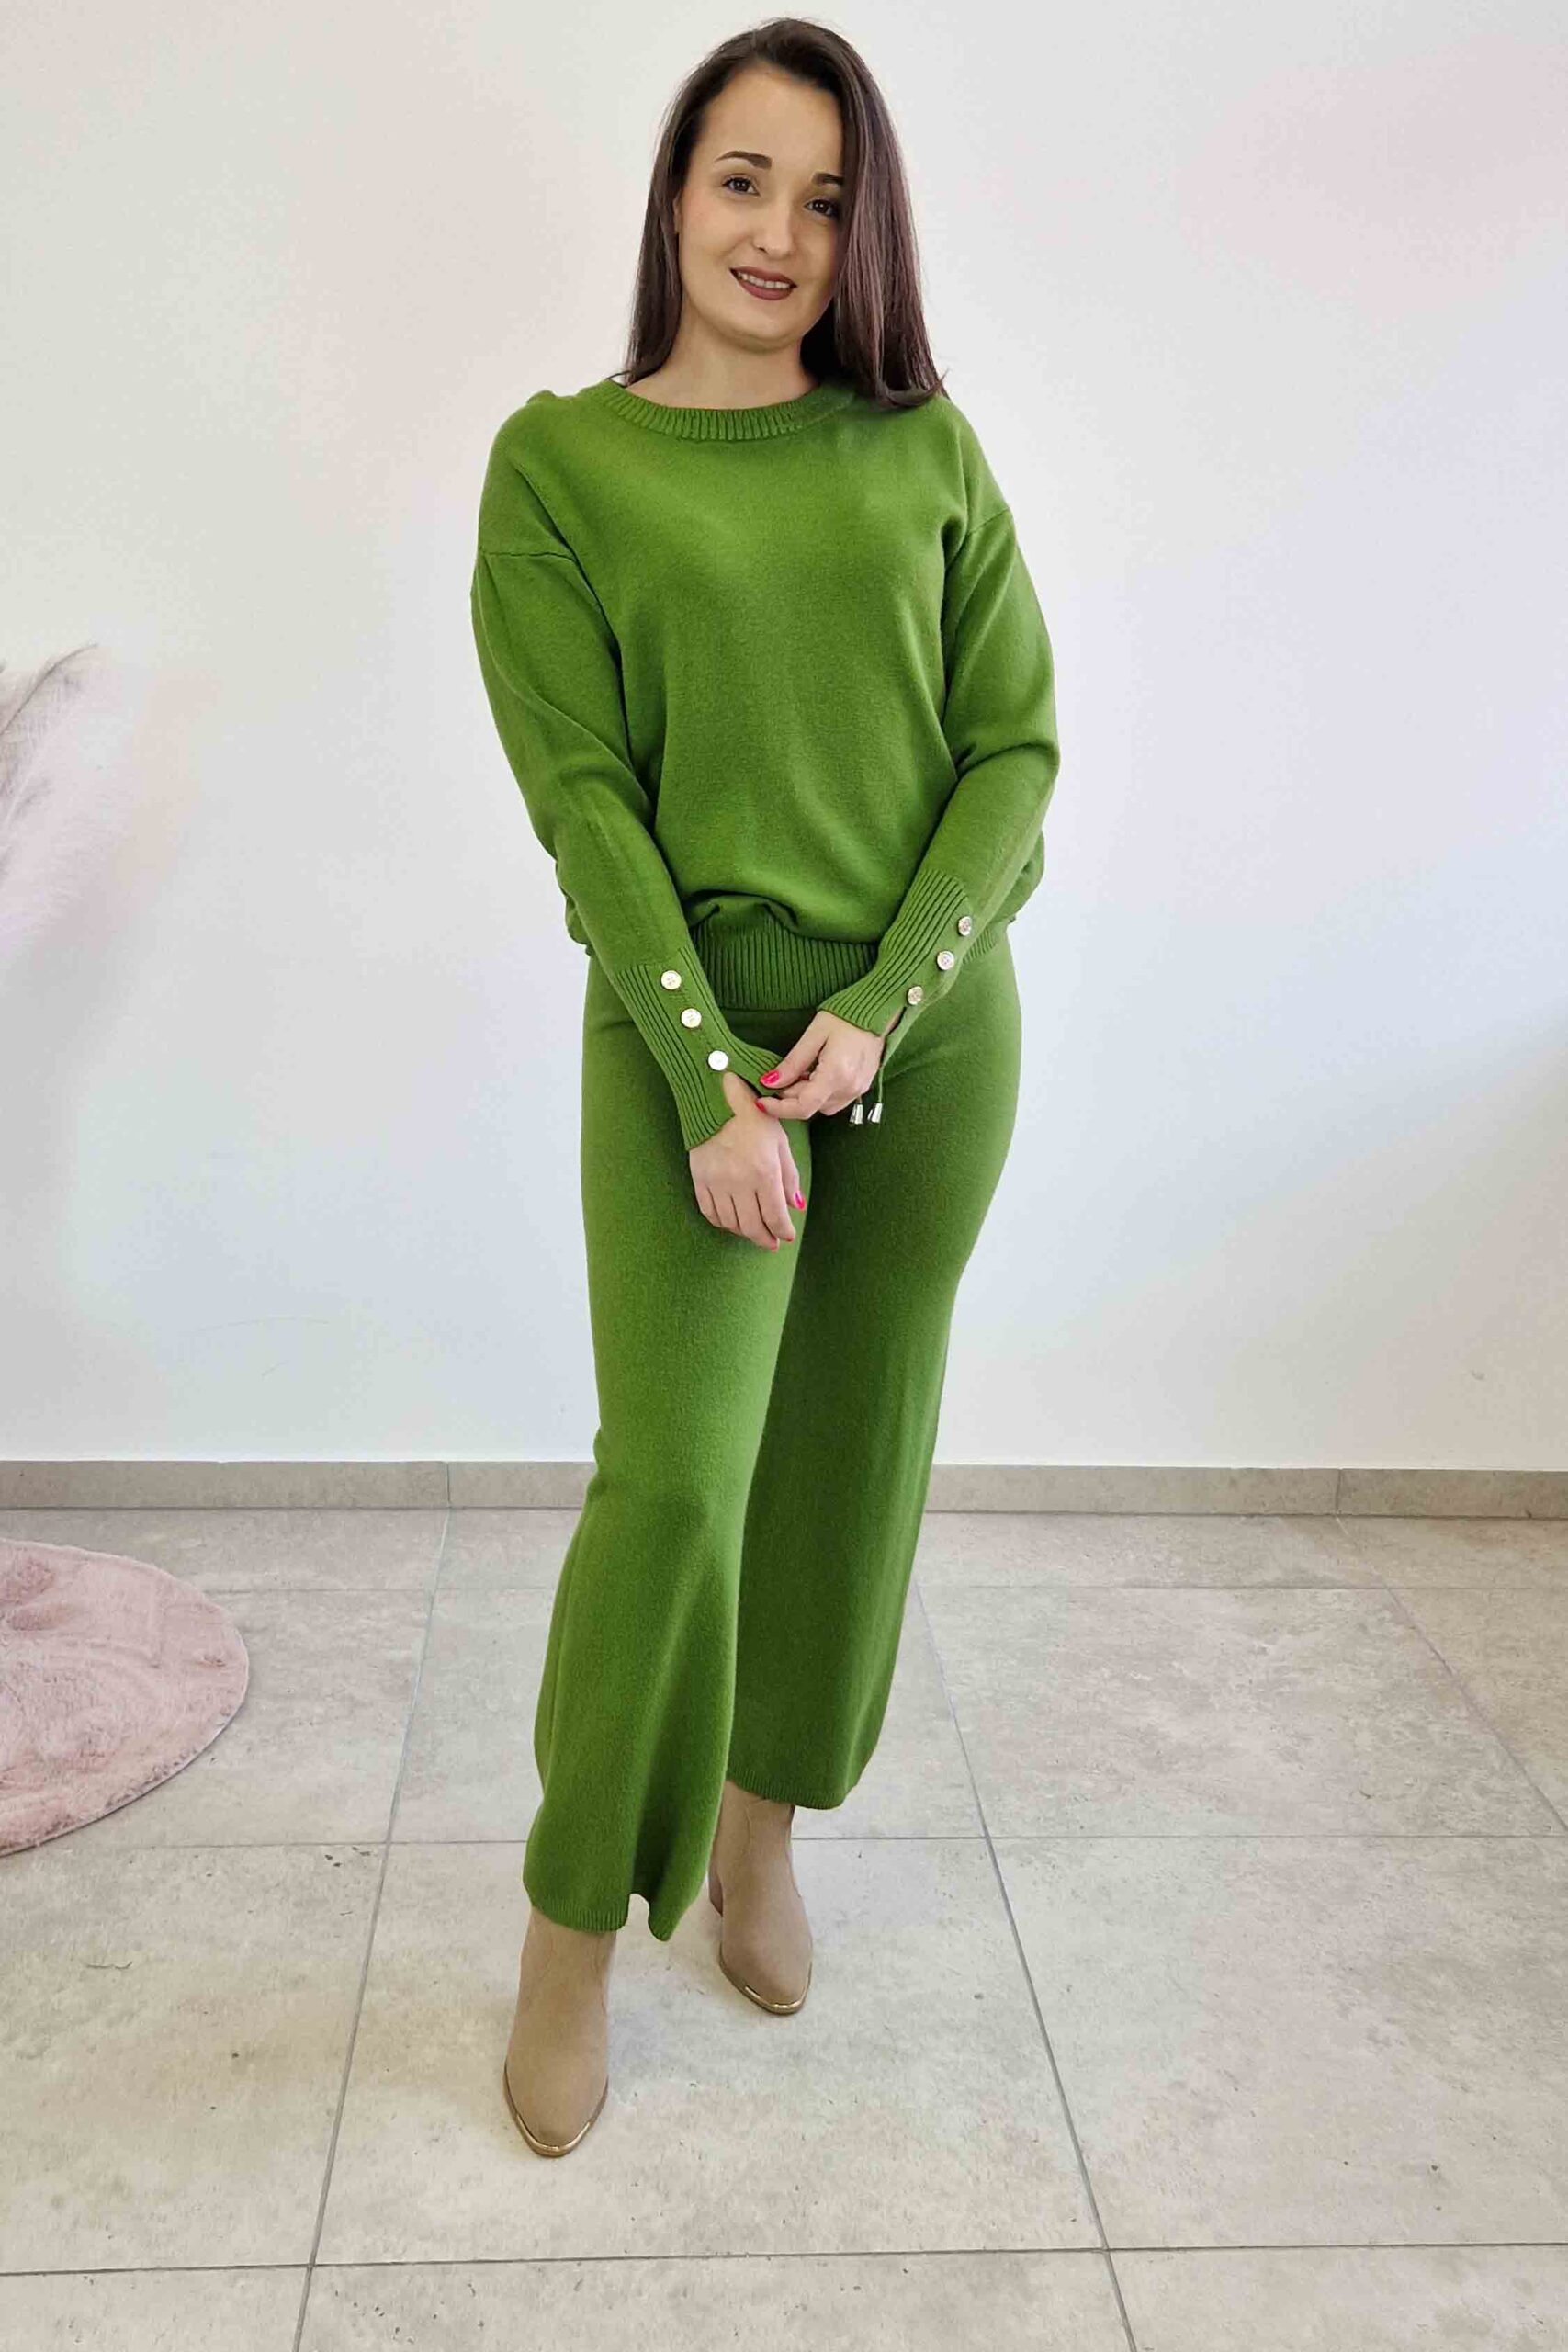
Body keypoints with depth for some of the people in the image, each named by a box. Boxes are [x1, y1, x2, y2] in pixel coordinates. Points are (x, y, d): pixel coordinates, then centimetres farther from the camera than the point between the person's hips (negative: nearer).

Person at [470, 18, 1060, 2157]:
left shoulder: (928, 452, 7)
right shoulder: (560, 461, 0)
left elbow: (1019, 749, 1)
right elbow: (580, 791, -7)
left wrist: (880, 1007, -12)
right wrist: (714, 1078, -15)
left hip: (933, 1030, 3)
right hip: (692, 1030, -3)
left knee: (852, 1458, 11)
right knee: (673, 1480, -10)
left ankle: (761, 1841, 33)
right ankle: (572, 1938, 12)